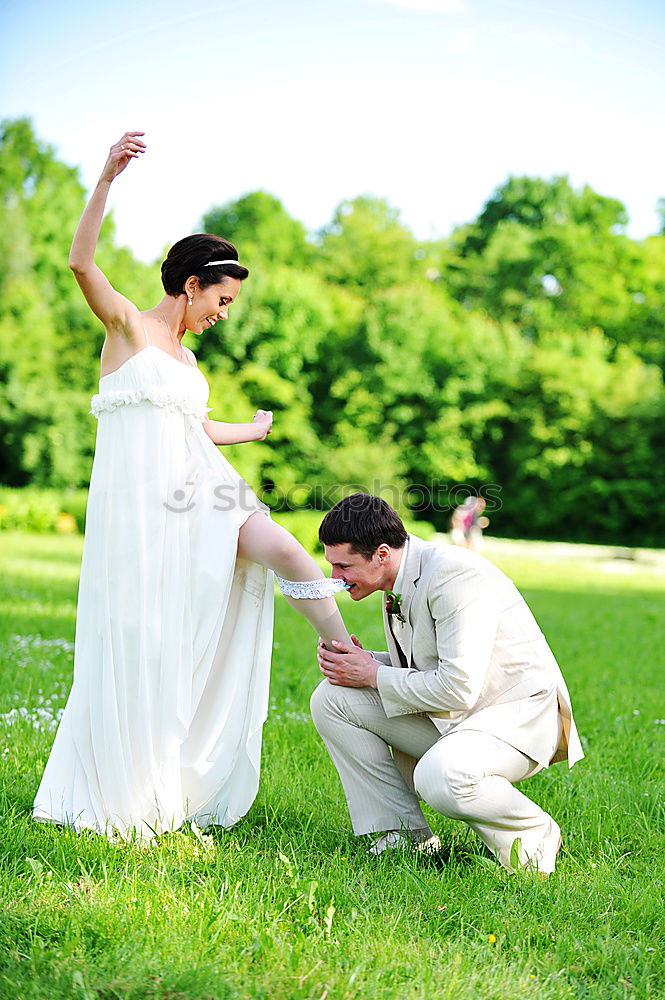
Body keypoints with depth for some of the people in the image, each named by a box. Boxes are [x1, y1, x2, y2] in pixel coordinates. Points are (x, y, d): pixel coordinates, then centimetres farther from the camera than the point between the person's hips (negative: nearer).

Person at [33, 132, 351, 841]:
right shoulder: (129, 325, -2)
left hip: (196, 491, 7)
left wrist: (252, 430, 47)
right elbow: (81, 262, -19)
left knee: (286, 551, -13)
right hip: (137, 496, -7)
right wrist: (106, 179, -28)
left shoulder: (185, 355, 20)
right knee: (141, 640, -2)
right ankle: (126, 799, 10)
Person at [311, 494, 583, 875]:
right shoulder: (400, 580, 4)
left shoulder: (456, 574, -24)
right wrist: (364, 660, -4)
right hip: (446, 717, 9)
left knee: (439, 776, -38)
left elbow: (457, 688, -28)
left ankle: (536, 834, -7)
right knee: (331, 699, -3)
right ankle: (406, 836, 1)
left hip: (518, 716, -9)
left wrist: (373, 675, -17)